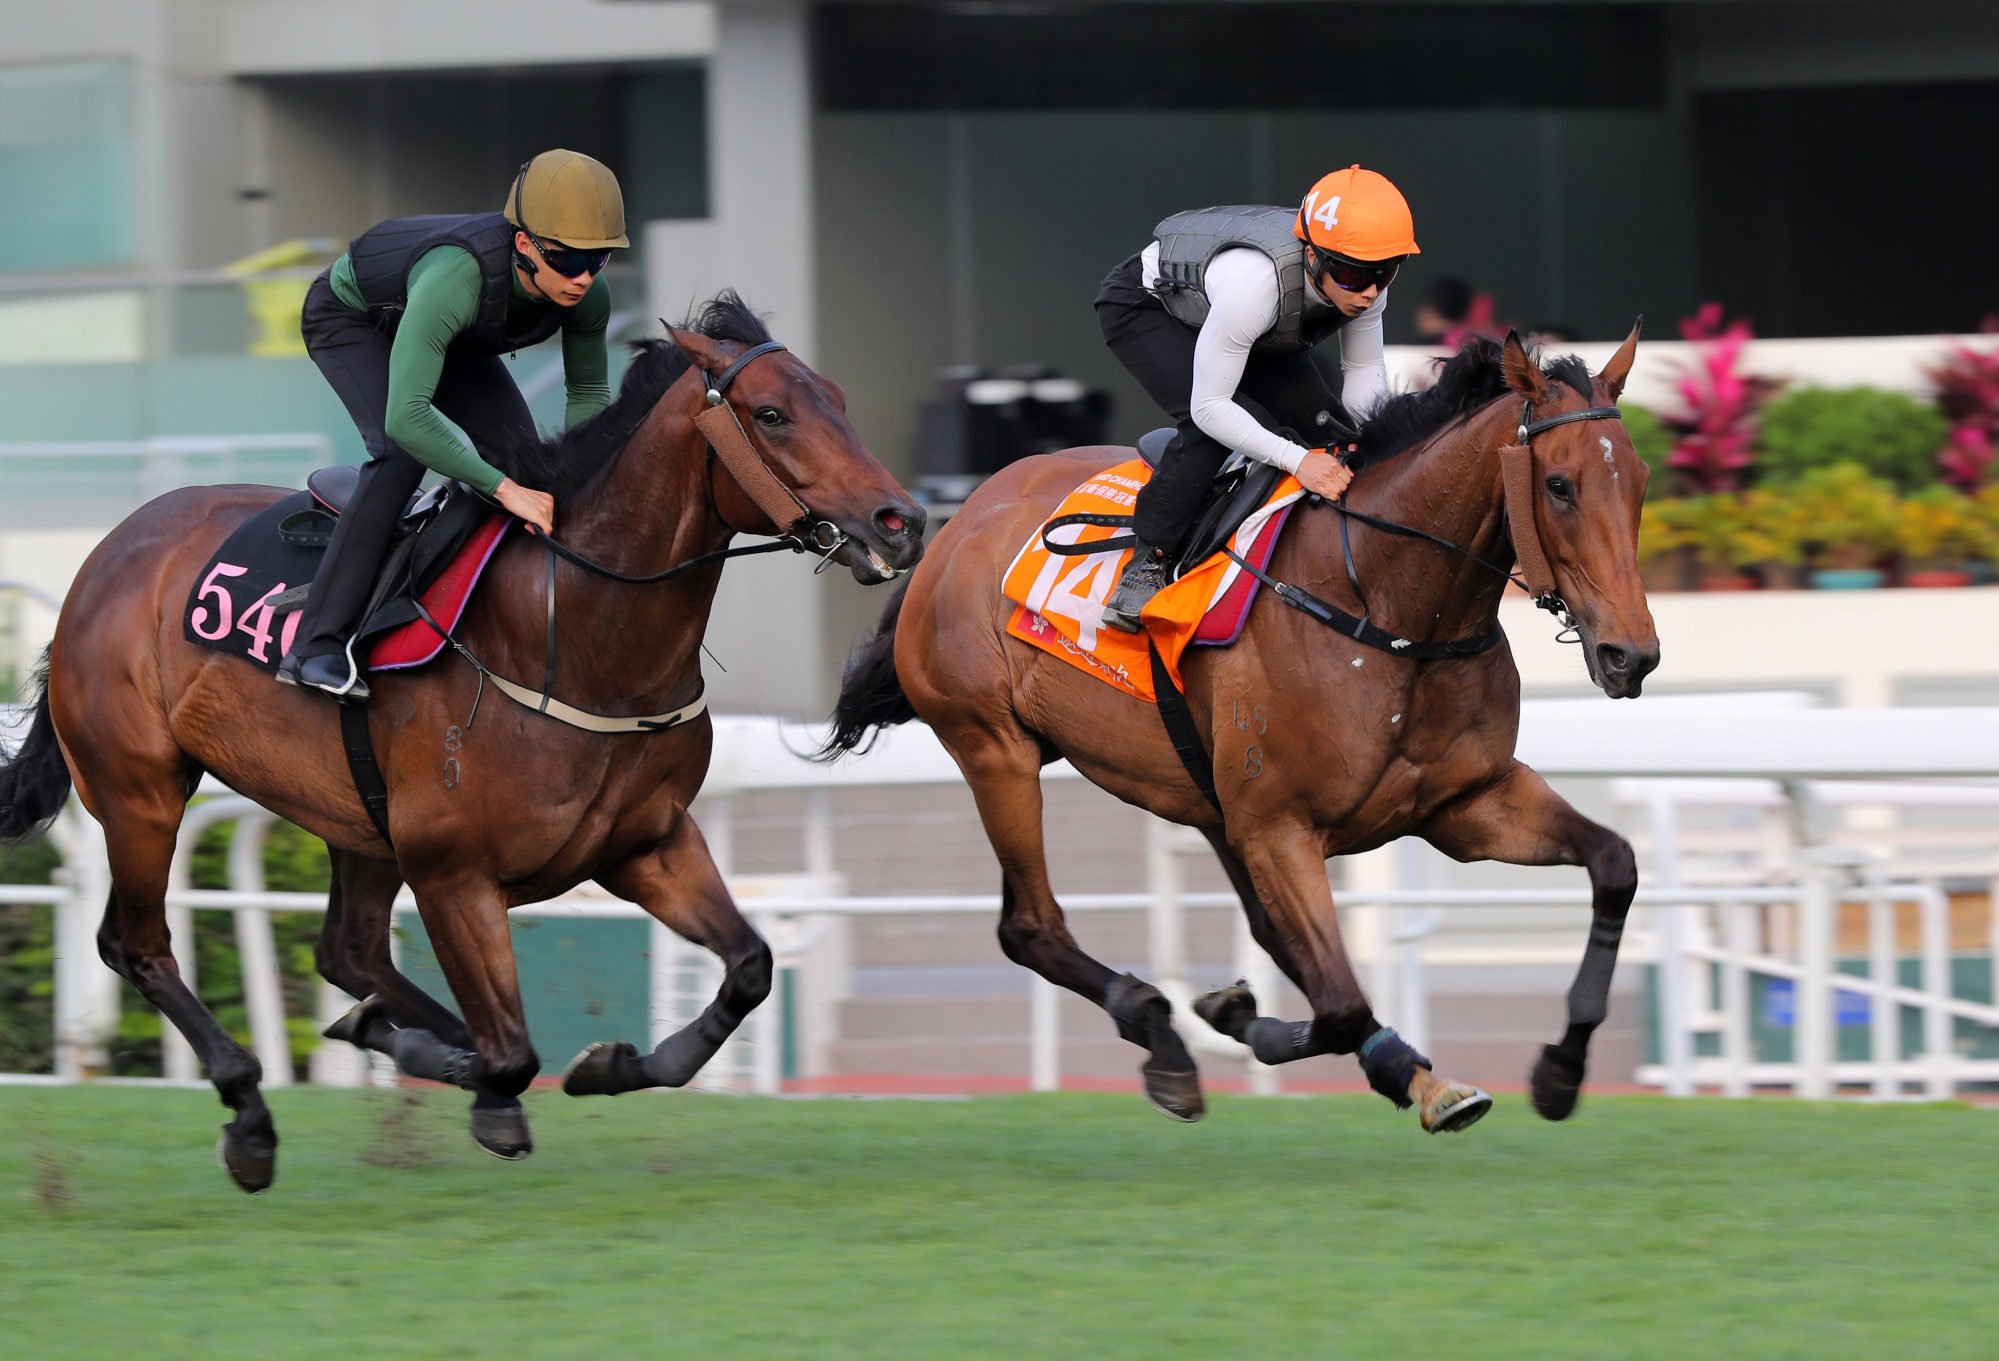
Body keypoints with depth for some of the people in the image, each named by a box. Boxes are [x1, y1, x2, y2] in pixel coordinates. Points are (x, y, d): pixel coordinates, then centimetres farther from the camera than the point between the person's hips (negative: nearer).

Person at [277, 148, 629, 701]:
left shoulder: (586, 297, -27)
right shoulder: (456, 279, -47)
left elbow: (588, 393, -8)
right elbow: (407, 415, -52)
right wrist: (503, 488, -53)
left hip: (458, 338, 7)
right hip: (348, 318, -6)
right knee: (403, 453, -28)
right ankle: (317, 647, -27)